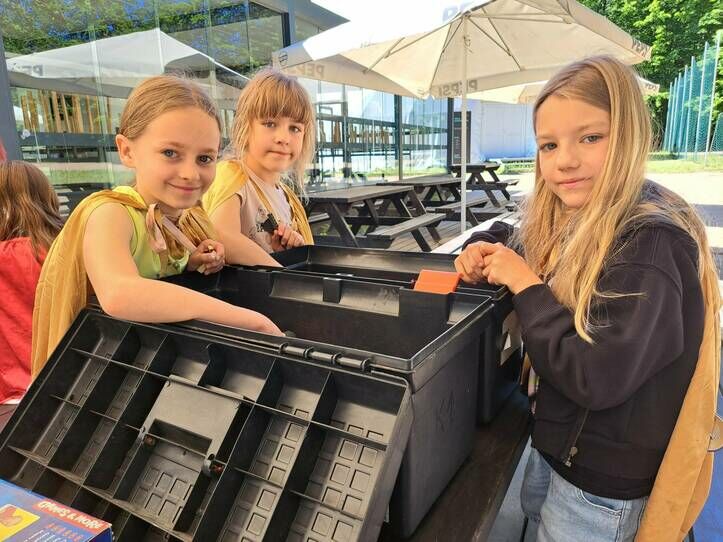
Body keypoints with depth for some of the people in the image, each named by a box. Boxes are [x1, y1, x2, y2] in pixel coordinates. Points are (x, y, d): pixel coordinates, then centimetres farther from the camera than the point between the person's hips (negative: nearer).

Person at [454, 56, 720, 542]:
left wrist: (525, 283, -26)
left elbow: (596, 379, -34)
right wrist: (486, 247, -6)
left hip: (606, 480, -8)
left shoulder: (650, 244, -29)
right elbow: (522, 245, 15)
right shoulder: (577, 222, -5)